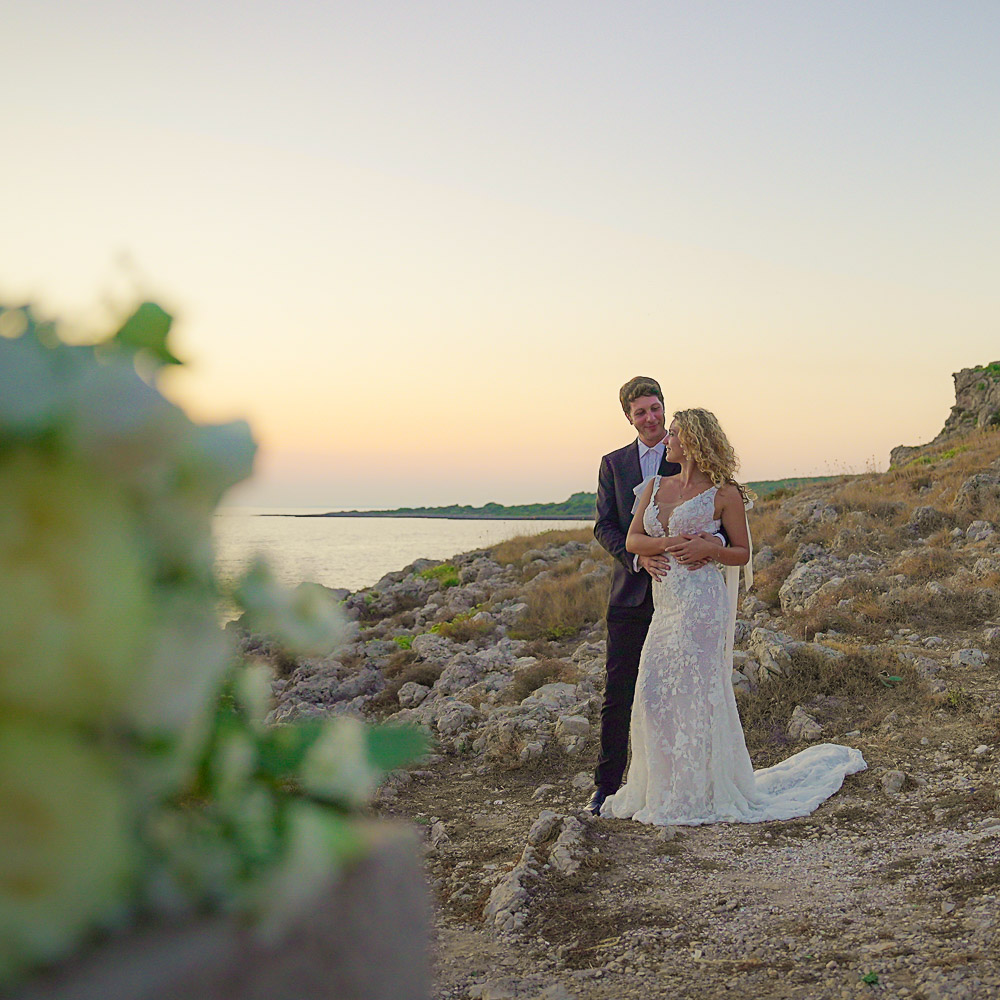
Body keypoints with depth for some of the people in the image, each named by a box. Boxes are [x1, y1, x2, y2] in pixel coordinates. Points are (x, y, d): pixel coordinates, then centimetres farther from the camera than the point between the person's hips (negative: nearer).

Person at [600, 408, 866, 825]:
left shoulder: (723, 493, 0)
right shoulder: (654, 486, 15)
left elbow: (742, 553, 4)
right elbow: (632, 540, 8)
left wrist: (709, 550, -14)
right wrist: (669, 544, -10)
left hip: (701, 600, -6)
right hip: (663, 602, 6)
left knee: (697, 692, -3)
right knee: (653, 693, 5)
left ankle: (702, 792, 10)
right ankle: (664, 788, 21)